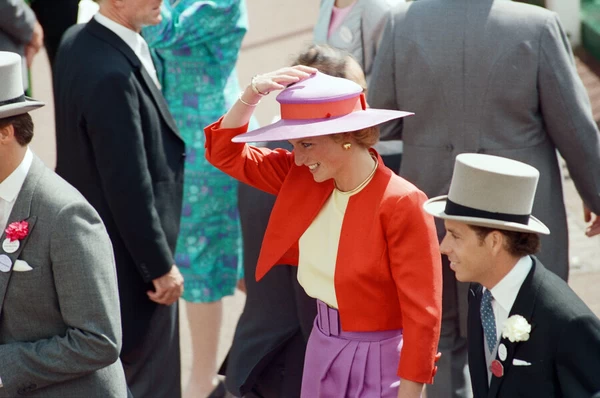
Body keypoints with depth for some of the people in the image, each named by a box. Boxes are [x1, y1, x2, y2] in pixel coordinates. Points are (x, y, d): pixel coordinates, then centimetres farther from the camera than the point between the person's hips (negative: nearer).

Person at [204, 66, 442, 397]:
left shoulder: (400, 204, -22)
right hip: (323, 348, 6)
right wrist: (251, 94, -8)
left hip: (378, 360, -6)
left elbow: (422, 311, -19)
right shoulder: (304, 178, -1)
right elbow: (226, 153, 8)